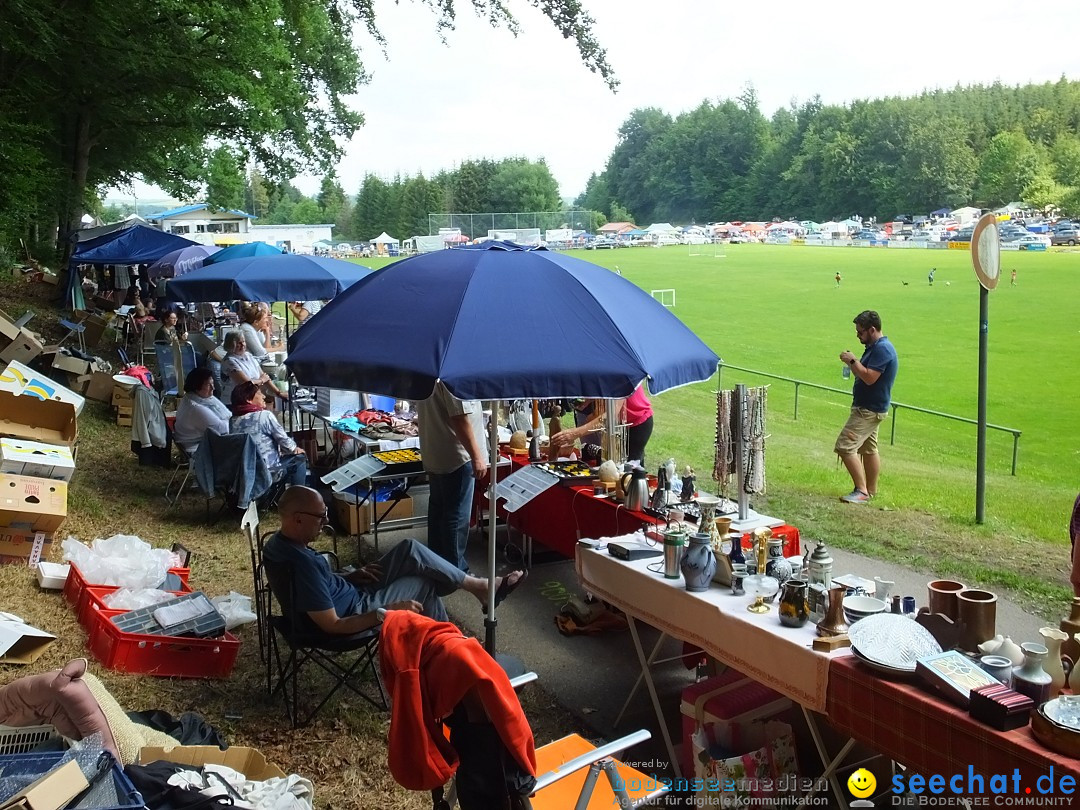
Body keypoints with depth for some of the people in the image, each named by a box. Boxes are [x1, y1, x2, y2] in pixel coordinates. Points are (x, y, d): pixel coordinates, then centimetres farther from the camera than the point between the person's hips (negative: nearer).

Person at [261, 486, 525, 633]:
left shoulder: (278, 542, -4)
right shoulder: (303, 563, -34)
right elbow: (333, 626, -31)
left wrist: (351, 577, 3)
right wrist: (388, 611, -27)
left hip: (349, 595, 9)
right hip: (355, 613, -9)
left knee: (410, 549, 5)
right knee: (425, 582, 0)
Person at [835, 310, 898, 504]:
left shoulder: (882, 349, -20)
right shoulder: (875, 347, 12)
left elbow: (869, 377, -28)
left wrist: (853, 361, -18)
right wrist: (852, 363, 2)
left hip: (869, 410, -11)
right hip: (868, 408, 11)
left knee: (845, 446, -14)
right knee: (869, 448, 16)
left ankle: (861, 490, -11)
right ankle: (871, 491, 25)